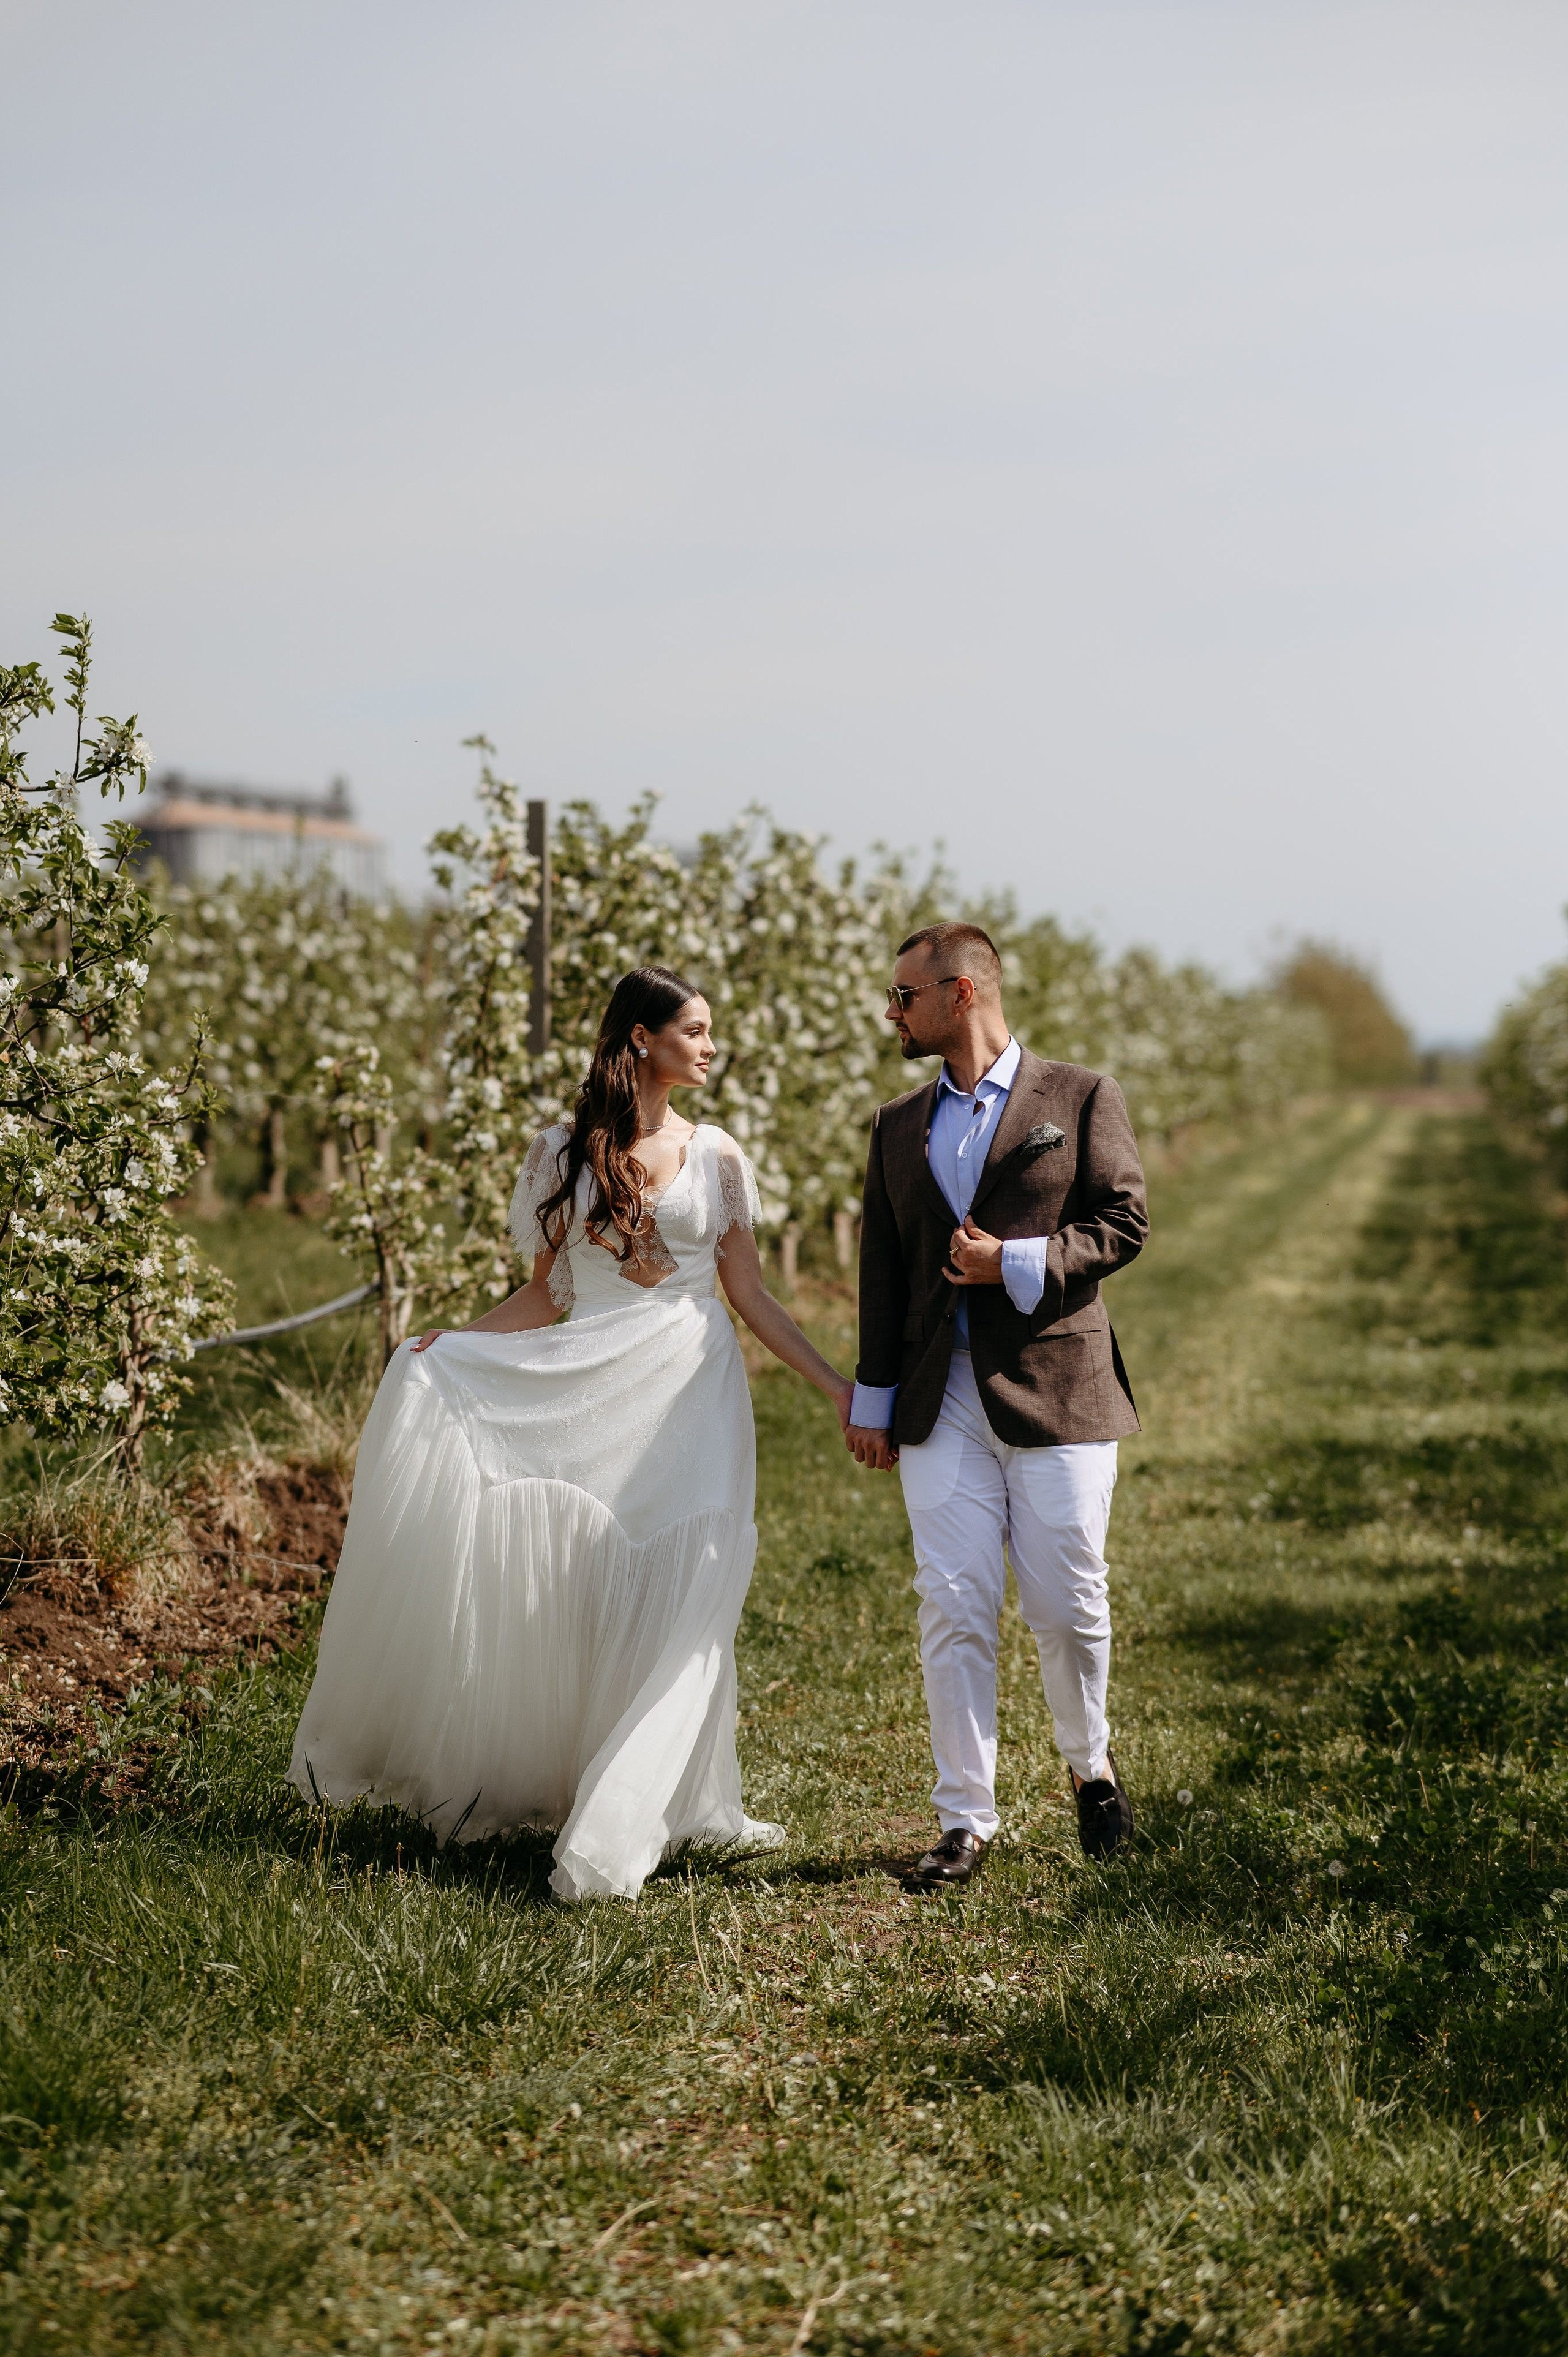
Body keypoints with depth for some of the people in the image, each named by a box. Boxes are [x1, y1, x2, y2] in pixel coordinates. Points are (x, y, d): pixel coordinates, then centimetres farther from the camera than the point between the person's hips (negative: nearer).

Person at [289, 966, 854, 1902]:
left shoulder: (716, 1156, 7)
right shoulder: (565, 1154, 6)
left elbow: (752, 1294, 9)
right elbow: (546, 1294, 8)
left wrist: (837, 1385, 3)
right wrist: (452, 1345, -5)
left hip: (689, 1390, 0)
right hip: (584, 1390, 0)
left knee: (678, 1603, -6)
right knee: (571, 1594, -6)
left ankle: (620, 1830, -1)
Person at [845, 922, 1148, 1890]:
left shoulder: (1081, 1099, 2)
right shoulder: (899, 1126, 16)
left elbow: (1126, 1220, -3)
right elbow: (883, 1267, 17)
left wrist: (1018, 1263, -15)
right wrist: (873, 1399, 14)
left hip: (1056, 1385, -3)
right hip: (942, 1401, 3)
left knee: (1068, 1605, 2)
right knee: (954, 1610, -1)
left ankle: (1092, 1762, 30)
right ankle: (967, 1820, 7)